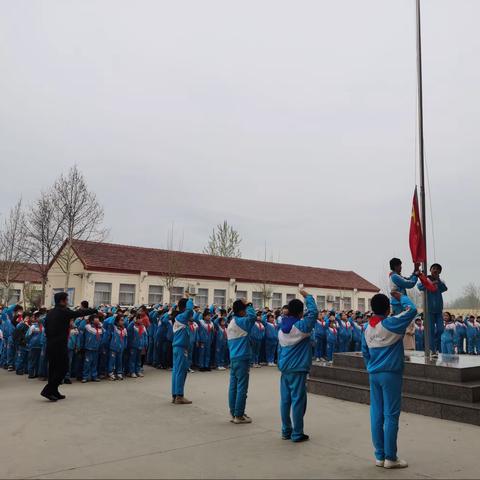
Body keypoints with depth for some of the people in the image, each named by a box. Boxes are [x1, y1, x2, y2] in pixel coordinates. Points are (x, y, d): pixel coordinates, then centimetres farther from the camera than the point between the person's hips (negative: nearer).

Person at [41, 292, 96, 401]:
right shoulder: (64, 312, -12)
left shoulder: (50, 313, 10)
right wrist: (95, 310, 3)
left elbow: (46, 329, 15)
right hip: (60, 346, -8)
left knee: (53, 369, 14)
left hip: (50, 345, 8)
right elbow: (80, 313, -7)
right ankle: (48, 390, -4)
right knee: (62, 369, 1)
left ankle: (54, 392, 20)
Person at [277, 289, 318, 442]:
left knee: (285, 400, 11)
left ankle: (286, 431, 21)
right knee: (298, 400, 1)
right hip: (298, 369, -7)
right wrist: (307, 296, -6)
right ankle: (297, 434, 7)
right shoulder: (301, 326, -14)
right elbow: (313, 312, -18)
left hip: (284, 368, 7)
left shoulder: (282, 328, 8)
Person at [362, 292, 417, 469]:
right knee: (391, 415, 0)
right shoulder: (391, 324, -13)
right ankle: (391, 458, 7)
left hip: (374, 375, 6)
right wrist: (401, 297, 8)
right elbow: (412, 309, -6)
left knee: (376, 415, 8)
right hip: (391, 374, -6)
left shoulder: (367, 328, 6)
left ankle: (380, 456, 15)